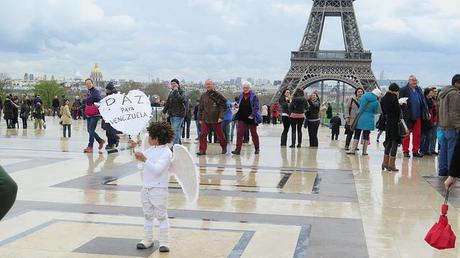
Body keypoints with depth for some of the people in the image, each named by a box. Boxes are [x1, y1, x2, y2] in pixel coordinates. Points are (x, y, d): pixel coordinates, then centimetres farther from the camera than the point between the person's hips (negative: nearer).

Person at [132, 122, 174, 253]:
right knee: (147, 215, 15)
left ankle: (164, 242, 6)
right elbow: (141, 157, 27)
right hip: (146, 187, 8)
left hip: (159, 189, -8)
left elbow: (157, 169, -27)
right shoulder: (151, 149, 8)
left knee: (161, 216, 0)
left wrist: (145, 159, -31)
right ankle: (147, 239, 25)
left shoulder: (166, 152, -16)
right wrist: (135, 148, 16)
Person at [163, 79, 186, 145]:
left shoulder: (181, 92, -6)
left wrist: (176, 91, -18)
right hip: (171, 115, 8)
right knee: (174, 130, 13)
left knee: (176, 130, -15)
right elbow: (167, 103, 22)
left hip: (178, 115, -8)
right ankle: (179, 144, 23)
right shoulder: (171, 93, 15)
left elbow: (180, 99, -28)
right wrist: (164, 111, 18)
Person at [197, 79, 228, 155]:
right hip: (205, 119, 3)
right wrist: (200, 118, 11)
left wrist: (221, 117, -14)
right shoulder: (203, 96, 8)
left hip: (216, 120, -3)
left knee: (220, 135, 10)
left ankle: (224, 147, 31)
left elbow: (224, 106, -6)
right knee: (203, 135, -9)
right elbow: (200, 108, 14)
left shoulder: (218, 95, -5)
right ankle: (202, 150, -5)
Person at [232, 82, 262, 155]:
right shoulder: (241, 96, 7)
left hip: (251, 118, -4)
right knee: (239, 133, -6)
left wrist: (252, 115, -20)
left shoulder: (254, 96, -8)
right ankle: (238, 149, -7)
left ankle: (257, 148, 25)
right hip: (242, 118, 4)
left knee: (254, 133, 9)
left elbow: (256, 107, -13)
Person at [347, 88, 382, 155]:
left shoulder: (364, 96, -1)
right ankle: (364, 151, 10)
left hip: (360, 119, 2)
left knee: (357, 134, 8)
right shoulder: (376, 102, -11)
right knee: (366, 135, 6)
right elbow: (376, 112, 1)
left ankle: (353, 149, 7)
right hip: (368, 120, -2)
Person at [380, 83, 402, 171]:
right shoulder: (394, 98, -15)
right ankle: (391, 164, -1)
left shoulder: (383, 99, 8)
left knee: (388, 142, 16)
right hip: (394, 122, -7)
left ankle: (385, 162, 16)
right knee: (395, 142, 0)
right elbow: (398, 111, -15)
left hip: (387, 122, 7)